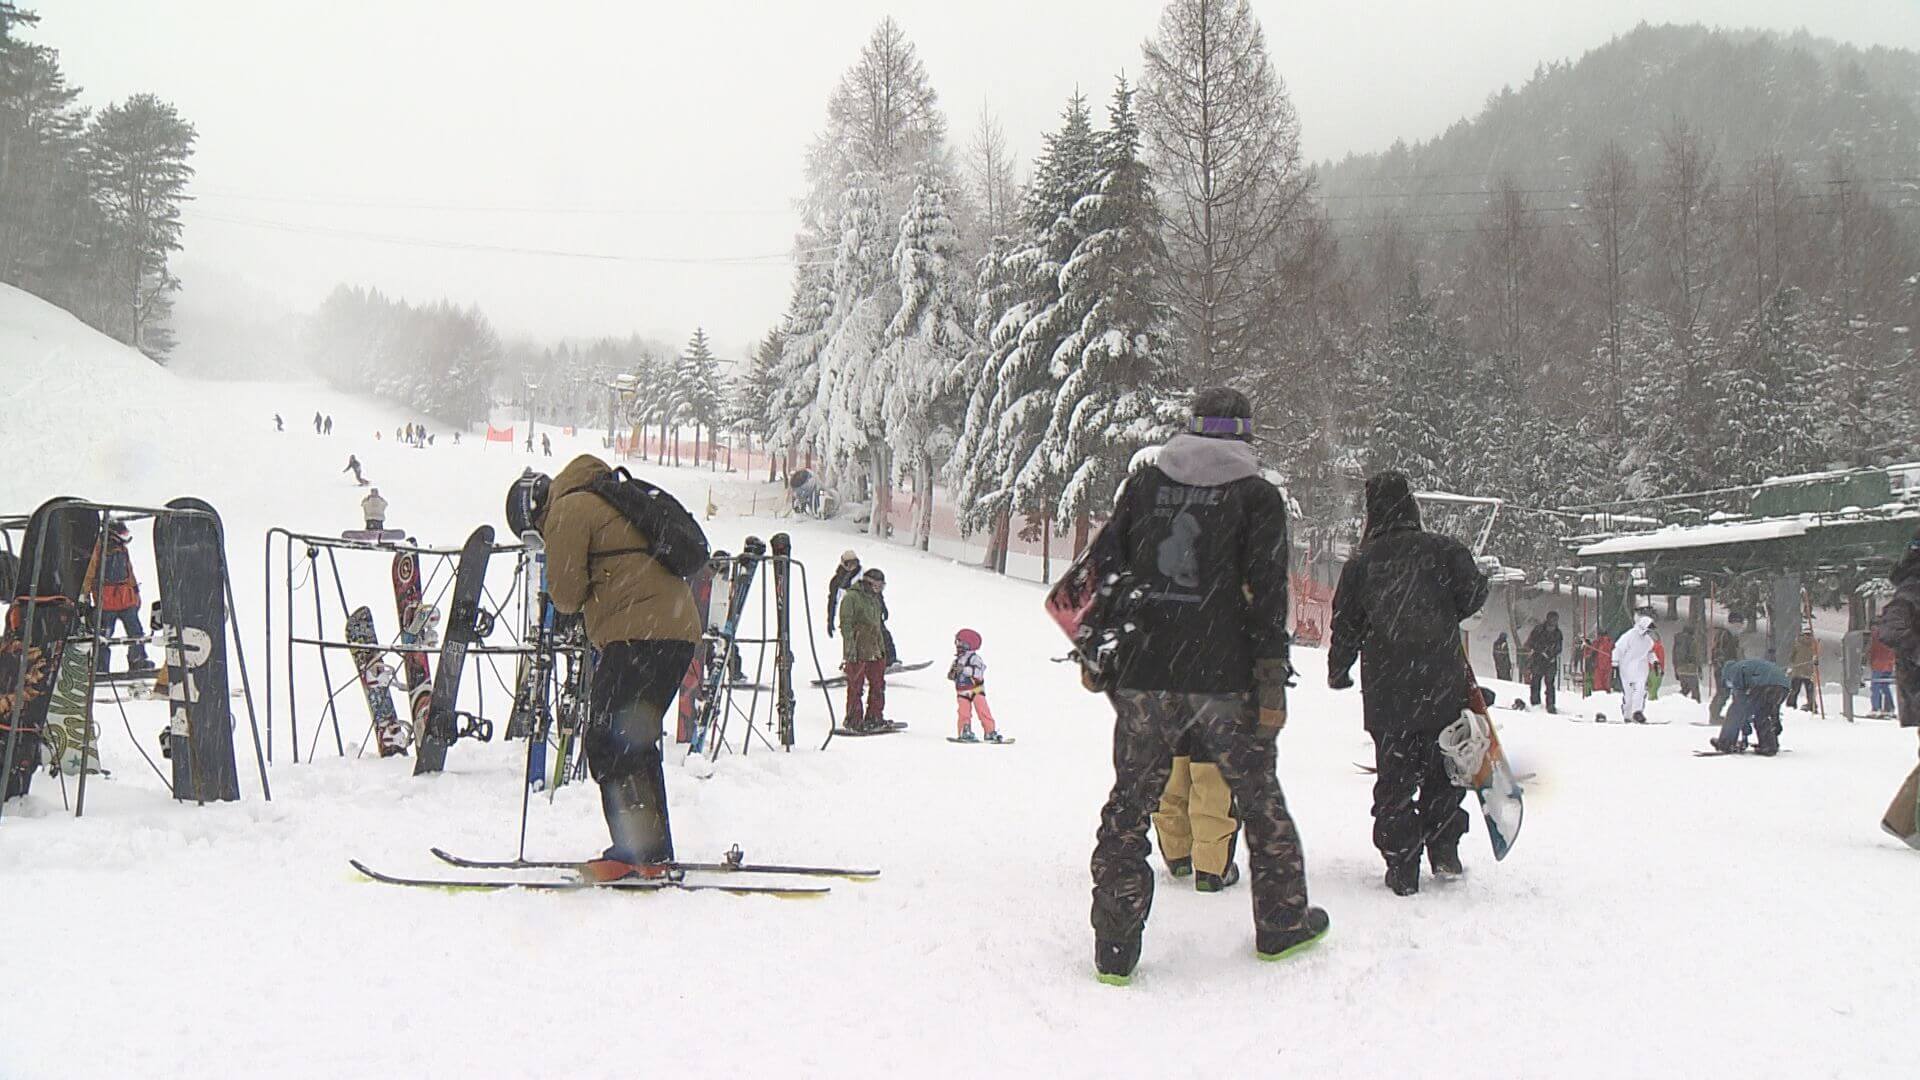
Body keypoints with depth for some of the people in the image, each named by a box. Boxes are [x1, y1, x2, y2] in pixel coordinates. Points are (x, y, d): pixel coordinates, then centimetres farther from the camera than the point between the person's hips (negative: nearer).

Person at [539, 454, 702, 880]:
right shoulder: (614, 500, 28)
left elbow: (566, 594, -4)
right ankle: (652, 853, 18)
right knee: (636, 743, 16)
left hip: (637, 636, -10)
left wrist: (569, 598, 16)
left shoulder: (568, 510, -2)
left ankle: (642, 852, -13)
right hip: (678, 628, 10)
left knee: (608, 744, -7)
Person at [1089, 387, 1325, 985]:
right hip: (1223, 677, -2)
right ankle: (1281, 922, 25)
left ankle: (1115, 946, 6)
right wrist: (1272, 682, -6)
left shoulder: (1143, 484, 9)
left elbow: (1104, 570, 8)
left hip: (1143, 675, 2)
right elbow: (1266, 594, -7)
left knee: (1131, 800, 8)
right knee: (1257, 792, 15)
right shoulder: (1256, 495, 0)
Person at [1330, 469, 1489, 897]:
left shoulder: (1361, 562, 1)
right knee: (1444, 769, 17)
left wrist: (1338, 673, 22)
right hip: (1444, 685, 0)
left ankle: (1402, 865, 4)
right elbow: (1473, 593, -8)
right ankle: (1444, 848, 18)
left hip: (1386, 693, 0)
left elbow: (1346, 625, 5)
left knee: (1395, 776, 6)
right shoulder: (1443, 549, -2)